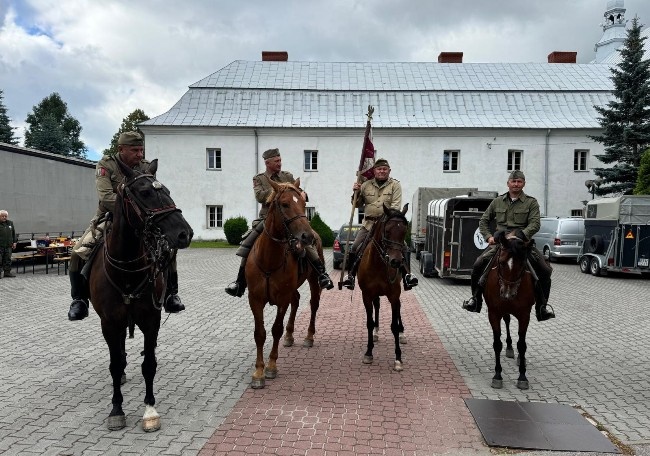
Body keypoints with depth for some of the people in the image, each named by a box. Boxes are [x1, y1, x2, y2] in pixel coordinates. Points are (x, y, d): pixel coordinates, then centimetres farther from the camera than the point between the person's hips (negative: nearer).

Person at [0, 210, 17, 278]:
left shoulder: (10, 223, 13)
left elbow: (13, 233, 19)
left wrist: (14, 242, 14)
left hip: (8, 245, 4)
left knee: (8, 260, 8)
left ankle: (7, 272, 14)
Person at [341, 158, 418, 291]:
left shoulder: (395, 185, 2)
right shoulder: (366, 185, 9)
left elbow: (395, 206, -9)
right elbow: (358, 204, 17)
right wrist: (356, 193, -2)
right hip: (369, 224, 2)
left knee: (403, 247, -12)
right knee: (355, 249, -6)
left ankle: (407, 275, 2)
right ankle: (350, 275, 9)